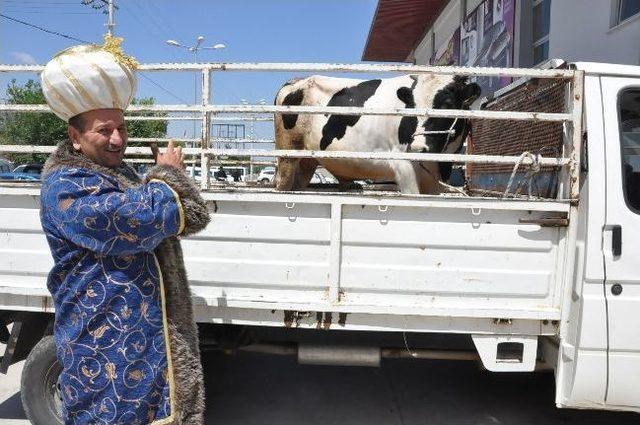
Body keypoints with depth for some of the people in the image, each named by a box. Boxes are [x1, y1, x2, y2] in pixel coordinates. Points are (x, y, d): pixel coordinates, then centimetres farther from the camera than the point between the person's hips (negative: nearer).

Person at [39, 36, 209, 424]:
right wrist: (167, 174, -11)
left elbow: (193, 218, 15)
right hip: (107, 342, -9)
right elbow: (144, 220, -28)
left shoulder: (120, 171, 14)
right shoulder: (65, 187, -16)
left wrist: (170, 175, -2)